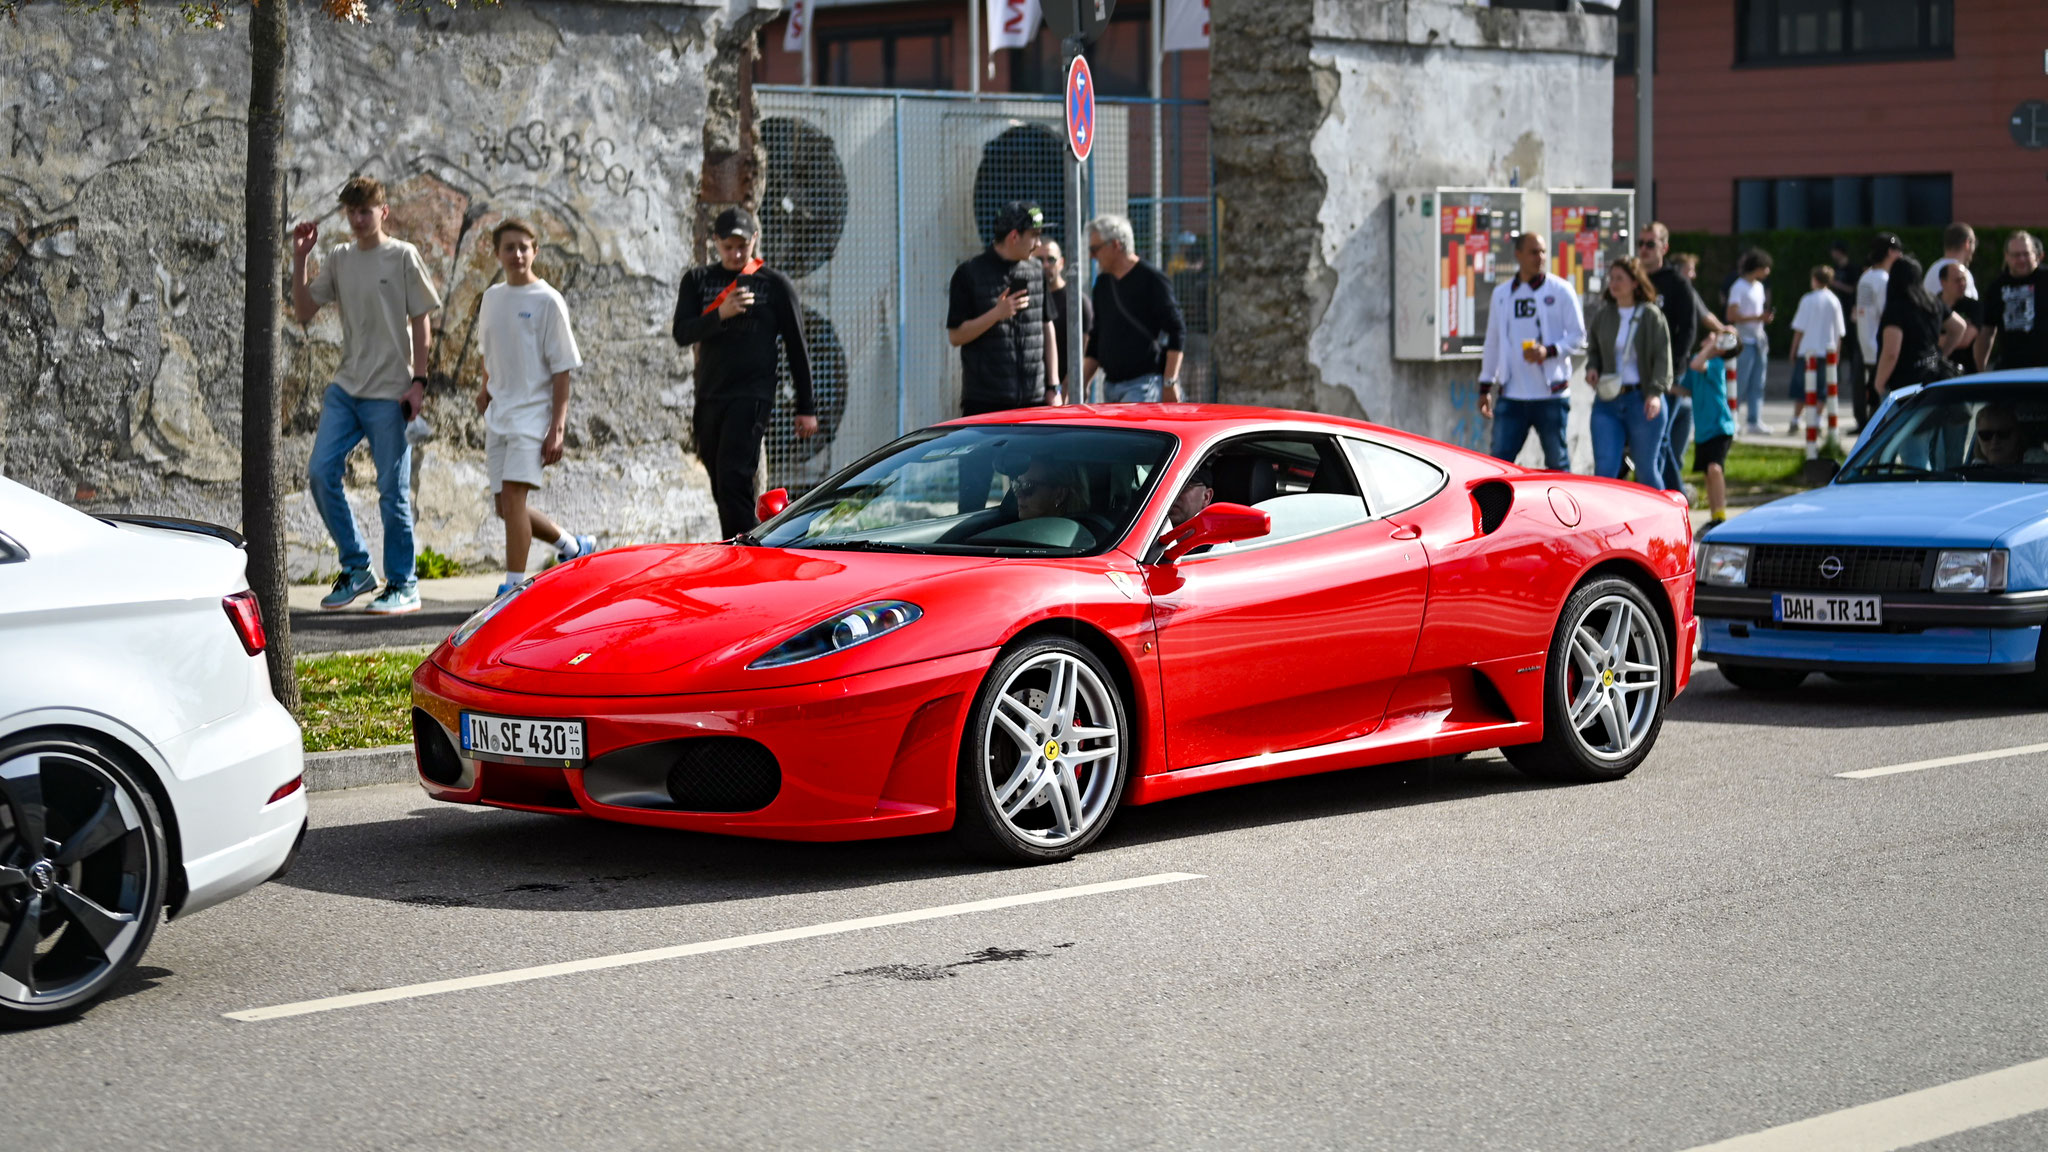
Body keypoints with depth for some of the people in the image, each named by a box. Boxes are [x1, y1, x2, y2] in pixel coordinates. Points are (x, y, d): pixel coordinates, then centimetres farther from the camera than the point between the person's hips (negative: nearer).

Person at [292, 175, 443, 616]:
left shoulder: (403, 256, -2)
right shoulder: (338, 259, 11)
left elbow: (421, 324, -3)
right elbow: (304, 312, 10)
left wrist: (419, 381, -10)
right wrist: (300, 260, 1)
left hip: (390, 392, -5)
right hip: (345, 387, 5)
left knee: (393, 489, -2)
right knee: (321, 472, -4)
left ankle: (402, 584, 7)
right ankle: (355, 568, 9)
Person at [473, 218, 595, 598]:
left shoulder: (547, 301, -7)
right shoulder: (492, 297, 11)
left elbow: (562, 370, -9)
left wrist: (557, 428, -14)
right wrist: (486, 387, 12)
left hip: (533, 413, -7)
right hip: (497, 415, 7)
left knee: (513, 495, -19)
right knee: (506, 507, 7)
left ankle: (514, 585, -16)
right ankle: (574, 546, 28)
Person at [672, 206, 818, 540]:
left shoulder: (775, 284, 4)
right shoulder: (698, 281, 11)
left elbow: (797, 348, 7)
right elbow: (682, 333, -1)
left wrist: (806, 408, 6)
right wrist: (720, 314, -19)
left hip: (753, 396, -4)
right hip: (709, 397, 4)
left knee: (733, 481, -18)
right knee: (722, 488, 8)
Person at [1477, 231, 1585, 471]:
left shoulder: (1561, 290, 0)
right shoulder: (1501, 294, 11)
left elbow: (1578, 335, -1)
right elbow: (1492, 343, 16)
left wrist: (1550, 351, -19)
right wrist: (1485, 386, 15)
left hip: (1551, 394, -3)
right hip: (1511, 395, 3)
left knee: (1557, 461, 5)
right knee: (1499, 458, 0)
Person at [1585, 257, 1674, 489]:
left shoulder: (1651, 315, -3)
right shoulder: (1602, 317, 10)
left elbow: (1662, 357, -6)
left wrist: (1655, 392, -18)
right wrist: (1592, 368, 2)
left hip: (1643, 401, -3)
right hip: (1608, 401, 4)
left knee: (1646, 469, 5)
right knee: (1604, 469, -7)